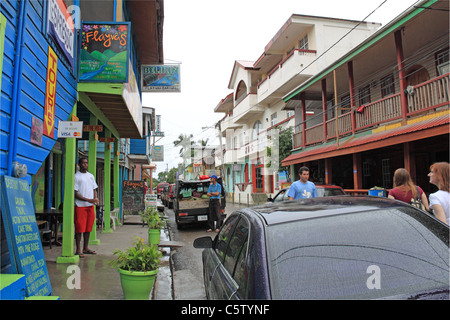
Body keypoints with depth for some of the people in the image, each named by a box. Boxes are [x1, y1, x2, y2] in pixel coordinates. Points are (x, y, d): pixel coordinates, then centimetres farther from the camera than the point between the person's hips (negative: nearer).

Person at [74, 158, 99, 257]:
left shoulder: (91, 176, 15)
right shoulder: (76, 176, -4)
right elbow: (75, 193, -9)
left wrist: (95, 198, -1)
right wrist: (88, 200, -17)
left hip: (90, 206, 6)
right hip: (80, 205, -6)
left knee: (88, 227, 10)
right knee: (80, 228, -4)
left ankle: (86, 248, 21)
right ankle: (78, 250, 4)